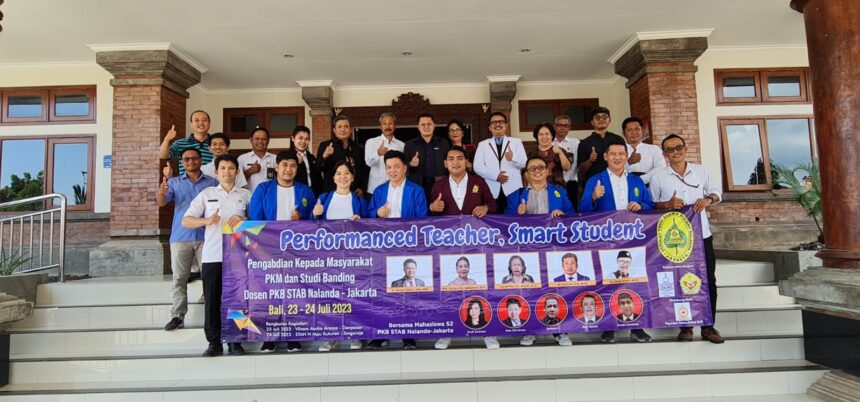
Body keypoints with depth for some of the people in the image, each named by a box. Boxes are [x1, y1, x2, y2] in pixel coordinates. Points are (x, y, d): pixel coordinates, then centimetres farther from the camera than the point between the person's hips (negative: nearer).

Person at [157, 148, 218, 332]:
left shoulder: (212, 183, 8)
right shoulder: (174, 182, 11)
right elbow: (162, 203, -3)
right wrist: (161, 193, -26)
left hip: (206, 236, -1)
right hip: (180, 237, 1)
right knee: (179, 278, 3)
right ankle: (178, 316, 8)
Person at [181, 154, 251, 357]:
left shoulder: (246, 195, 12)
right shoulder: (206, 194, 12)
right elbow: (186, 221, 8)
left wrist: (243, 219, -11)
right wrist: (206, 221, -11)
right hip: (212, 255, 1)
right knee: (212, 300, 2)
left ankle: (234, 341, 13)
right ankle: (214, 342, 11)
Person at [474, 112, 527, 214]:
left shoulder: (516, 142, 13)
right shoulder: (482, 144, 14)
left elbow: (524, 163, 2)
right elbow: (477, 166, 2)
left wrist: (513, 158, -20)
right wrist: (495, 175, -11)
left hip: (513, 190, 0)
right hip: (492, 191, 0)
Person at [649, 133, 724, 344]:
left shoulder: (700, 170, 5)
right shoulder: (658, 177, -2)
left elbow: (717, 191, 11)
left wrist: (708, 199, -10)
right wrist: (668, 204, -17)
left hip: (701, 234, 2)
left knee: (708, 280, 6)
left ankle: (708, 325, 18)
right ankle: (685, 326, 16)